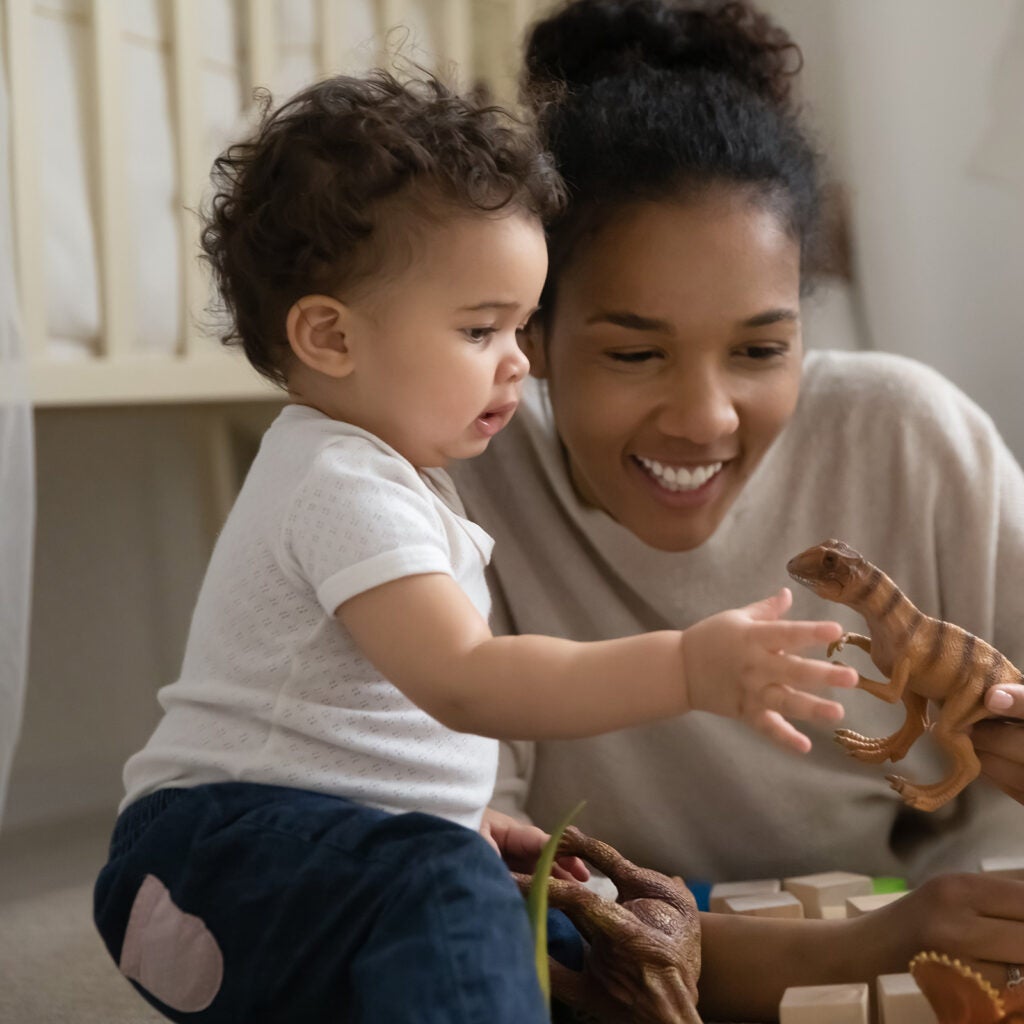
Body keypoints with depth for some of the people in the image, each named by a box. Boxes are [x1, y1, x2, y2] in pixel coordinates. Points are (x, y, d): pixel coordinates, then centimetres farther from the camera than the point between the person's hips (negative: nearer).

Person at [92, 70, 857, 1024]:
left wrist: (464, 823, 18)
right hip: (220, 843, -11)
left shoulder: (372, 469, 18)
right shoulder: (346, 488, -18)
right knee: (445, 891, -37)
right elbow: (461, 681, -32)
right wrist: (684, 668, -40)